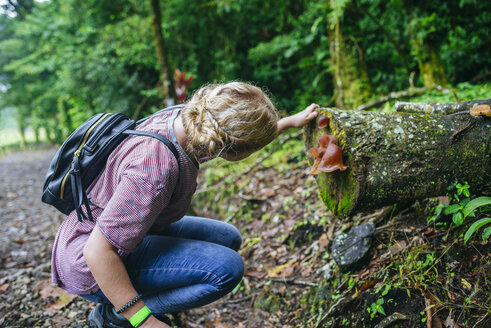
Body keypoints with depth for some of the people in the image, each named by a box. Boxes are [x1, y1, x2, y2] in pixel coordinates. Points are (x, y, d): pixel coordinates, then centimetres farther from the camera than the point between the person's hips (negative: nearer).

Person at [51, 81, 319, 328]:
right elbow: (97, 251, -31)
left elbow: (242, 134, 14)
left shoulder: (184, 117, -10)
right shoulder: (157, 167, -37)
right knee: (226, 267, -23)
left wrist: (290, 122, 21)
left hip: (127, 229, 9)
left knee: (228, 238, 12)